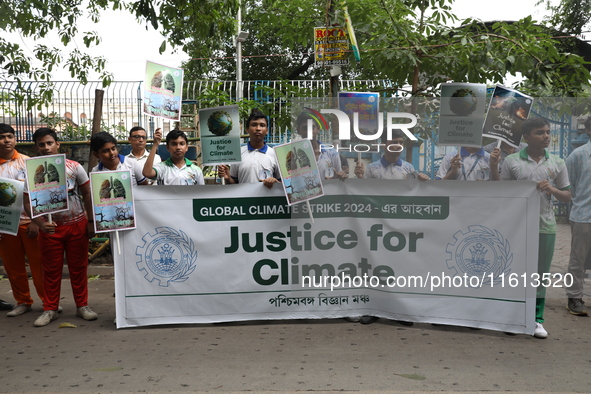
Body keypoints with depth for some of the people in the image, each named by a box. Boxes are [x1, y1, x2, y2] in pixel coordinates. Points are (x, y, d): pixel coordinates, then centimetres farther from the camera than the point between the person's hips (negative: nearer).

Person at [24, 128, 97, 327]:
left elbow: (87, 194, 2)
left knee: (79, 267, 7)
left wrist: (91, 221, -1)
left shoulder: (74, 167, -4)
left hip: (77, 224, 0)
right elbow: (28, 202, -6)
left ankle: (82, 306, 19)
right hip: (51, 227, 0)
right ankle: (50, 309, 19)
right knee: (51, 269, 8)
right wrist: (41, 223, -22)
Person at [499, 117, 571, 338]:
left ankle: (537, 320, 19)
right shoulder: (512, 162, 1)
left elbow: (567, 197, 9)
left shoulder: (557, 163, 7)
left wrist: (552, 189, -9)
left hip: (545, 227, 2)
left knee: (540, 274, 9)